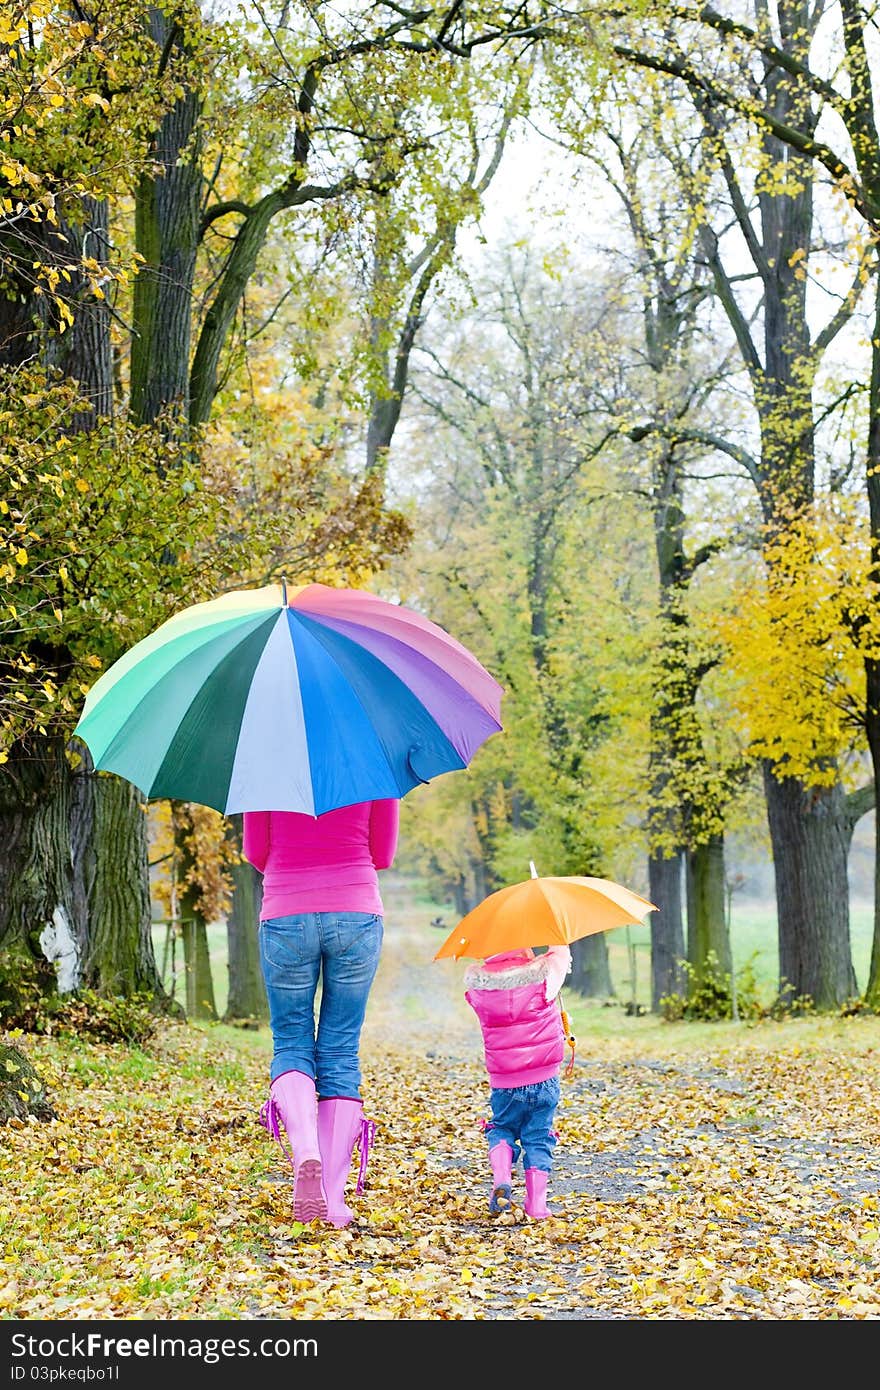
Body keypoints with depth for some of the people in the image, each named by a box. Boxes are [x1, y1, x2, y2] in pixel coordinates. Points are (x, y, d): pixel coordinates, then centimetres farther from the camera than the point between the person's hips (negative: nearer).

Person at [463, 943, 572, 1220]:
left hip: (503, 1083, 1)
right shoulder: (542, 973, -12)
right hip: (543, 1079, -1)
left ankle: (500, 1180, -2)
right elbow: (561, 951, 6)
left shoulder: (477, 983, -8)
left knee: (501, 1130, 21)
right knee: (538, 1138, 11)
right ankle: (536, 1203, 10)